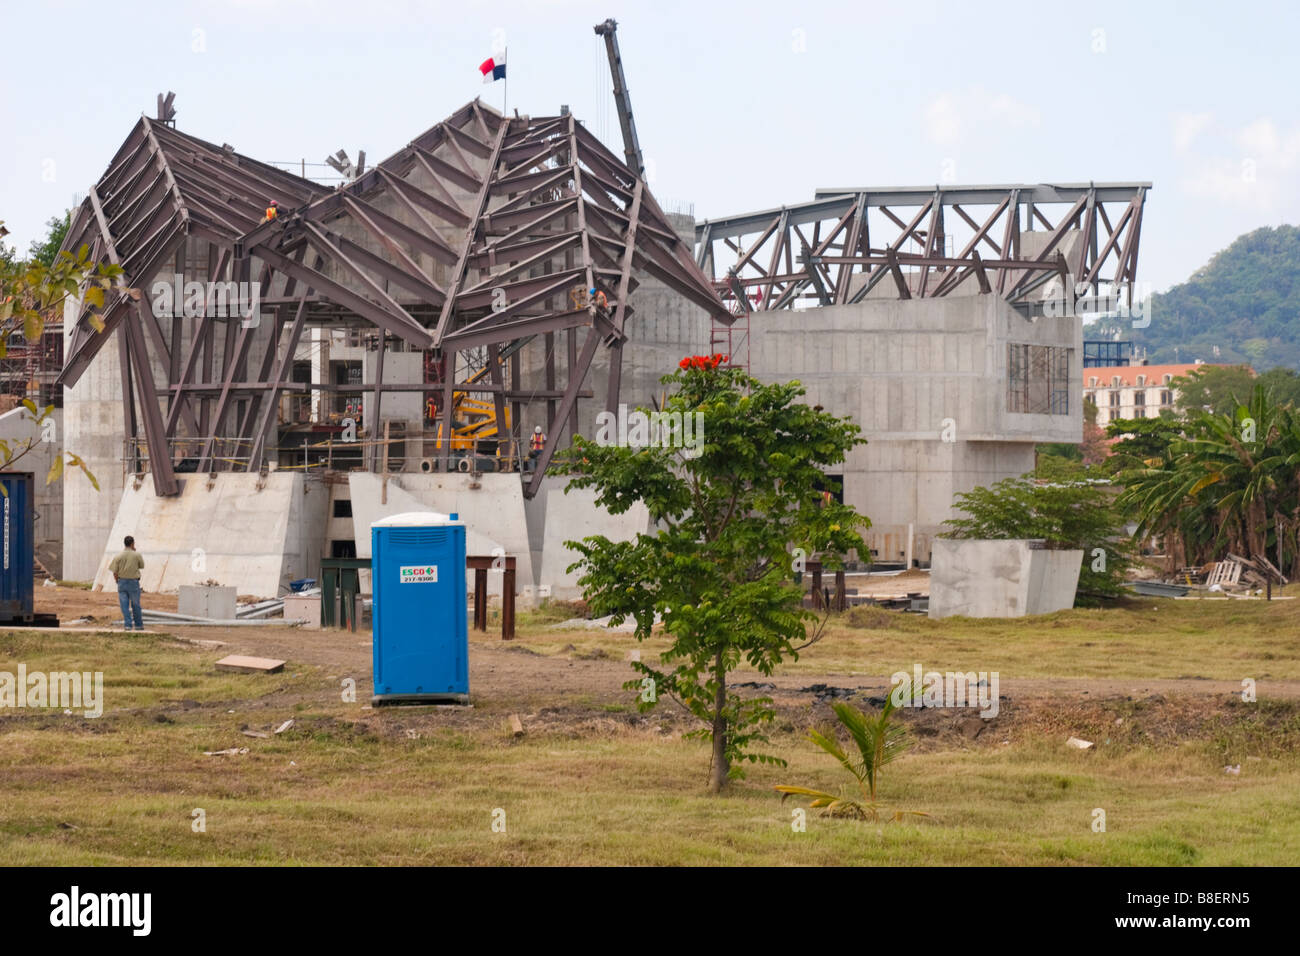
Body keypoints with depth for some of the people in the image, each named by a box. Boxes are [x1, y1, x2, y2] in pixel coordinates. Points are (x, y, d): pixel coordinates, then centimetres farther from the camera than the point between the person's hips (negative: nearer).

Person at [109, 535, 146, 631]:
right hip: (133, 582, -1)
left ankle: (127, 625, -3)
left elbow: (115, 573, -5)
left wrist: (118, 582, 12)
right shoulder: (137, 555, -9)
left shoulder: (118, 556, -5)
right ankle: (139, 625, 19)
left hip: (122, 582, 1)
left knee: (124, 605, 4)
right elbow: (142, 566, 9)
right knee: (135, 605, 11)